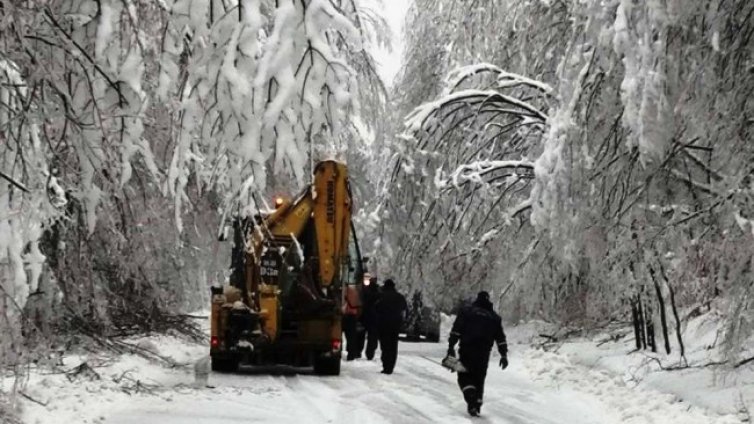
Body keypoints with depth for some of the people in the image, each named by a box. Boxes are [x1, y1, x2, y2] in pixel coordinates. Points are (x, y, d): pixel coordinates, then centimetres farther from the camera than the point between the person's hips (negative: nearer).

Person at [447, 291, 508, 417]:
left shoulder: (466, 312, 5)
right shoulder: (494, 317, 12)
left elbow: (456, 330, -4)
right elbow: (500, 338, 11)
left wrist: (451, 346, -4)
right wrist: (504, 355, 14)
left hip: (466, 351, -2)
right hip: (484, 354, 2)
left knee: (464, 376, 4)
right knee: (479, 378, 14)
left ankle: (471, 398, -19)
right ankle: (477, 405, 14)